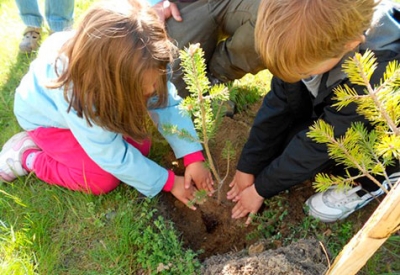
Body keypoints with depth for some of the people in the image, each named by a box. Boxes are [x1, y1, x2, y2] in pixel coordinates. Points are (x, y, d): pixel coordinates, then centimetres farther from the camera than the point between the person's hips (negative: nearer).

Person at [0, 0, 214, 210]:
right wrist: (169, 182, -27)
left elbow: (168, 104, -24)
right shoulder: (76, 96, -43)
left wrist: (194, 157, -30)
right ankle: (26, 156, -1)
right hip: (47, 117, -6)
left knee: (141, 147, -5)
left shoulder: (131, 65, -33)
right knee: (104, 180, -18)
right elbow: (113, 156, -33)